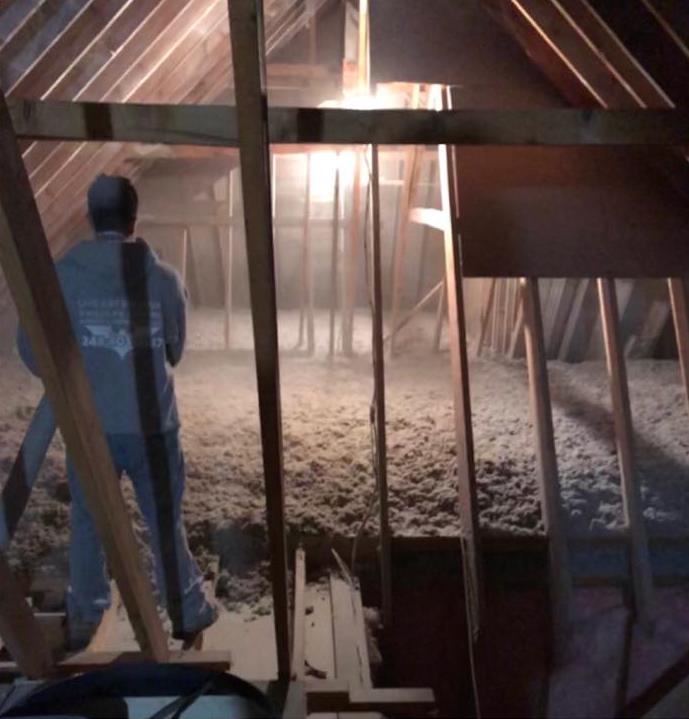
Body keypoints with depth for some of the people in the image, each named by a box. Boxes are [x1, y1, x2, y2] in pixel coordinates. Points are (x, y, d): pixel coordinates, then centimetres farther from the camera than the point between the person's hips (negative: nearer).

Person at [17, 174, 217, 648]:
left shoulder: (61, 275, -8)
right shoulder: (162, 277, -8)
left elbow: (31, 347, -2)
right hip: (151, 425, -1)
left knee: (87, 523, 19)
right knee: (165, 523, 14)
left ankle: (83, 620, 33)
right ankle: (188, 613, 29)